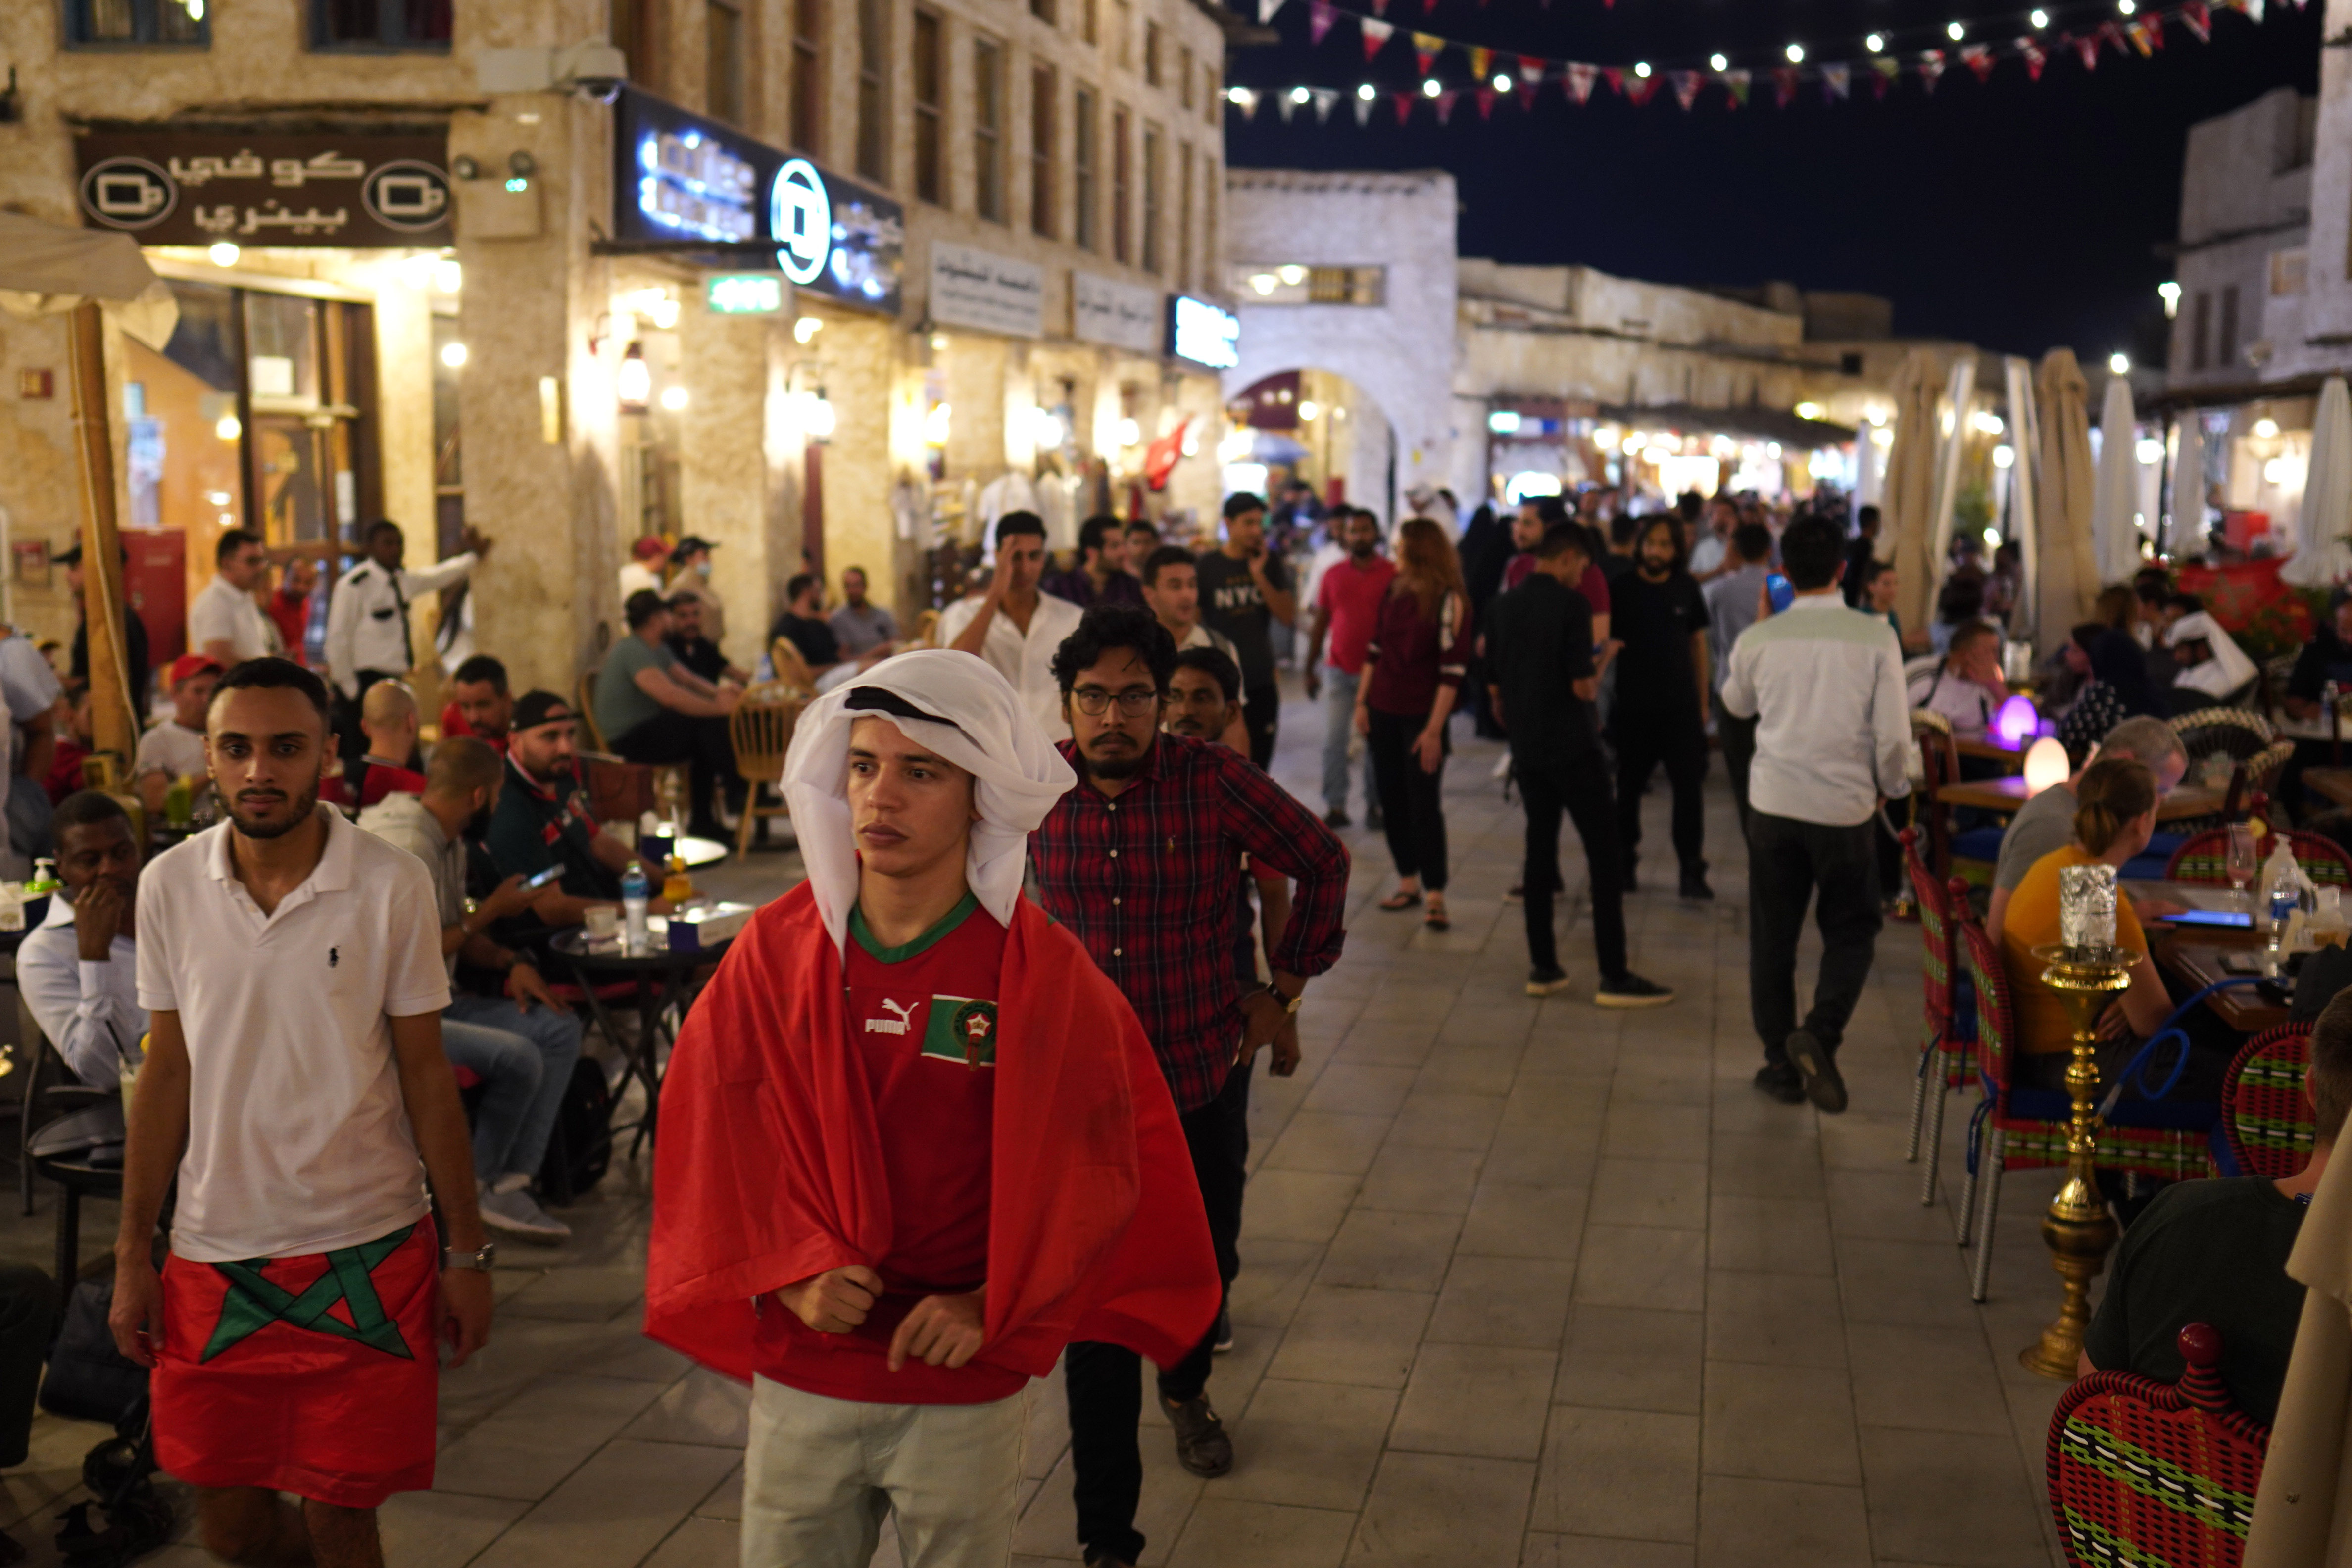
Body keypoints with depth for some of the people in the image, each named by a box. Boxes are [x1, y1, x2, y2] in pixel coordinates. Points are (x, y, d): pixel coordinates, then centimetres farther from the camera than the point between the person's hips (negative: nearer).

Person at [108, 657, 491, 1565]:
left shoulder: (391, 887, -8)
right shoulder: (169, 886, -1)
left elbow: (424, 1071, -2)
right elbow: (167, 1073, 6)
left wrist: (466, 1253, -1)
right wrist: (132, 1254, 6)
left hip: (367, 1249, -2)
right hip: (214, 1252, 3)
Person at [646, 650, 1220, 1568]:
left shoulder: (1044, 973, -9)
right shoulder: (775, 949, -3)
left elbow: (1094, 1166, -5)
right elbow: (710, 1130, 1)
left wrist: (989, 1308, -11)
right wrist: (790, 1275, -11)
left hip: (964, 1392, -2)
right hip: (799, 1376, 2)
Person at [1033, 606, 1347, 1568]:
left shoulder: (1215, 784, -15)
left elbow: (1322, 863, 1)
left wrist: (1286, 989, 2)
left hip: (1205, 1078, 1)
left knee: (1205, 1267, 21)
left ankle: (1186, 1387, 56)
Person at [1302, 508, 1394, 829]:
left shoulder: (1394, 575, -2)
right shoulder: (1333, 575, 6)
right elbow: (1320, 623, 11)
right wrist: (1310, 669, 10)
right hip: (1340, 670, 2)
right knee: (1333, 742, 0)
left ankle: (1374, 805, 15)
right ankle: (1334, 807, 8)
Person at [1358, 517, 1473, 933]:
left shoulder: (1449, 601, -12)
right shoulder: (1394, 590, 6)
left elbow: (1453, 669, -14)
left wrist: (1434, 729, -17)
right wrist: (1362, 701, 10)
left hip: (1421, 718, -6)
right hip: (1384, 712, 6)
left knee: (1425, 805, -5)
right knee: (1392, 799, 9)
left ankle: (1435, 896, 1)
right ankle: (1409, 882, 20)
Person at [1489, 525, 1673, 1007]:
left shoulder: (1505, 606, 7)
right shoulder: (1570, 605, -13)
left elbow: (1495, 689, 12)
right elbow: (1582, 688, -17)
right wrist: (1600, 665, 4)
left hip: (1527, 749, 7)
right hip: (1572, 748, -7)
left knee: (1539, 849, 14)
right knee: (1605, 855, -1)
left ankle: (1543, 967, 14)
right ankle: (1614, 976, -3)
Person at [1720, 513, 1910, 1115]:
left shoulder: (1758, 641, -3)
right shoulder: (1875, 638, -9)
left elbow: (1736, 703, 18)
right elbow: (1894, 734, -8)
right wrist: (1891, 787, 11)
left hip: (1774, 802, 1)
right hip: (1846, 806, -1)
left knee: (1772, 937, 12)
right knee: (1852, 930, 14)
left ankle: (1782, 1064, 16)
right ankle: (1820, 1031, -8)